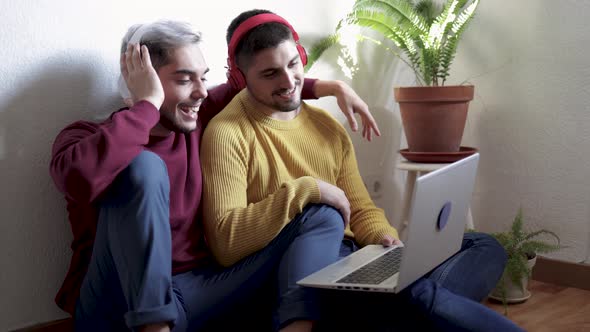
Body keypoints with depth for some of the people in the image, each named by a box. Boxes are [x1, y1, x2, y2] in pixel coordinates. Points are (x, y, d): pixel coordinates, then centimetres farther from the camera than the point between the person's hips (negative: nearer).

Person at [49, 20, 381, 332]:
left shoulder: (198, 118, 9)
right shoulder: (86, 135, -4)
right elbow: (80, 178, -30)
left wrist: (331, 87, 17)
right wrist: (147, 103, -20)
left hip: (194, 293, 5)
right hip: (119, 304, -5)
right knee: (144, 165, -28)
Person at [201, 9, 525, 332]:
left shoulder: (328, 127, 13)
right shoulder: (227, 134, -7)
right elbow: (226, 244, -16)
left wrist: (382, 237, -5)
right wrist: (303, 190, -21)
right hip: (299, 273, -6)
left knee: (484, 246, 1)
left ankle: (421, 300, -27)